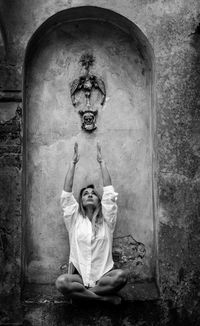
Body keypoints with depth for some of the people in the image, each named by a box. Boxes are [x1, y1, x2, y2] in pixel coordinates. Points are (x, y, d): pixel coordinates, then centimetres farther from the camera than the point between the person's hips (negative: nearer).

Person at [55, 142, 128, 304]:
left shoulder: (106, 220, 9)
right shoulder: (74, 219, 10)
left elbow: (109, 191, 2)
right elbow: (67, 194, 0)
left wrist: (102, 162, 3)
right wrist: (73, 163, -1)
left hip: (103, 275, 0)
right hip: (79, 275, 0)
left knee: (121, 275, -31)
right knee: (61, 282, -31)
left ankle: (82, 293, -14)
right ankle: (105, 297, -18)